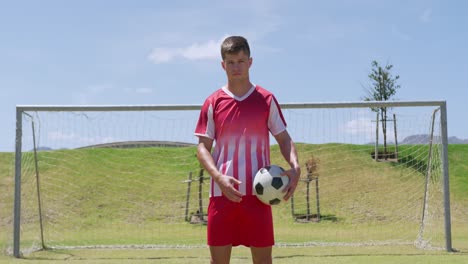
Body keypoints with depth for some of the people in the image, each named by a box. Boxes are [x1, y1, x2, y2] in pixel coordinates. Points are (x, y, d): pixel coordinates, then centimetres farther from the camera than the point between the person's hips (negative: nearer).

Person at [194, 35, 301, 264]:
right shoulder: (213, 103, 5)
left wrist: (295, 166, -12)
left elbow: (283, 138, 8)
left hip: (259, 193, 0)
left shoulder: (266, 100, 6)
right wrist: (219, 177, -15)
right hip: (222, 192, 0)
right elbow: (202, 147, 3)